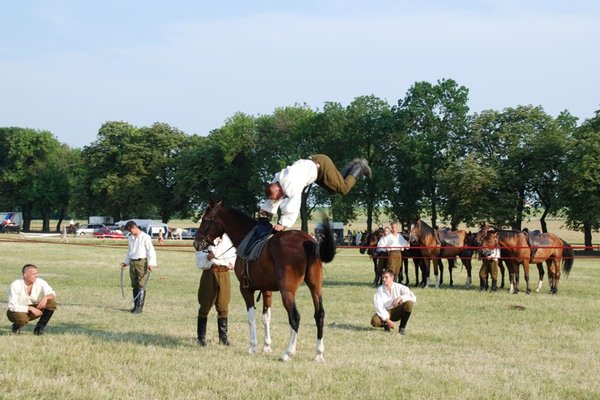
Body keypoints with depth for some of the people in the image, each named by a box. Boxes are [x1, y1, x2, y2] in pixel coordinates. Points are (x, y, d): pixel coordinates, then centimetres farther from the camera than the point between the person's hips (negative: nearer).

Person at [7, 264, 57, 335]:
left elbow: (52, 294, -11)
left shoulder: (40, 282, -12)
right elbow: (12, 306, -24)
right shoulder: (15, 286, -22)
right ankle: (16, 326, -1)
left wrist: (46, 297, -34)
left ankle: (39, 328, -8)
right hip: (18, 311, -4)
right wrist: (30, 308, -34)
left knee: (51, 302, -19)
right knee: (22, 318, -40)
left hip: (34, 309, 4)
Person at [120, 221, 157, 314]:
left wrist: (151, 263, -20)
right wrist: (126, 262, 20)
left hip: (142, 262, -7)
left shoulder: (145, 237, -7)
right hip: (133, 263, 7)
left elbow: (151, 251, -11)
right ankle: (135, 305, 15)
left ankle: (140, 307, -7)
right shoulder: (130, 238, 15)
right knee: (134, 285, 8)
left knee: (141, 286, -7)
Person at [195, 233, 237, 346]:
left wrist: (232, 264, -5)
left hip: (224, 274, 3)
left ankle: (223, 336, 16)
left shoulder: (228, 239, 9)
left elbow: (234, 255, 15)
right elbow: (199, 262, -7)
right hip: (210, 273, -3)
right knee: (205, 306, 2)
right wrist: (208, 257, -26)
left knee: (223, 307, 7)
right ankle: (201, 337, 10)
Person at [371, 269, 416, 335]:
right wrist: (387, 320, -25)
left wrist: (400, 298, -33)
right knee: (374, 321, -32)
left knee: (409, 303, -28)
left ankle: (402, 327, -11)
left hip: (397, 312, 1)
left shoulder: (399, 287, -10)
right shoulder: (380, 290, -10)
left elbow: (413, 298, -18)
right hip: (385, 313, -1)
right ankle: (386, 324, 6)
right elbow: (378, 307, -17)